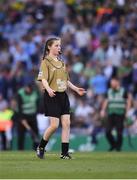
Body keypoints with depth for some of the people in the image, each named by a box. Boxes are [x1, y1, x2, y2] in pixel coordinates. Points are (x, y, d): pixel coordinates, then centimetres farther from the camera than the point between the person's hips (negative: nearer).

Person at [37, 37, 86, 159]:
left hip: (63, 95, 7)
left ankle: (65, 152, 2)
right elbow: (43, 79, -18)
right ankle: (41, 148, 12)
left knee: (66, 123, -1)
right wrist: (49, 89, -35)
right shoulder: (46, 62, -6)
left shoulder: (61, 62, 16)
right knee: (54, 125, -9)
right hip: (52, 96, -7)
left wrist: (76, 89, 17)